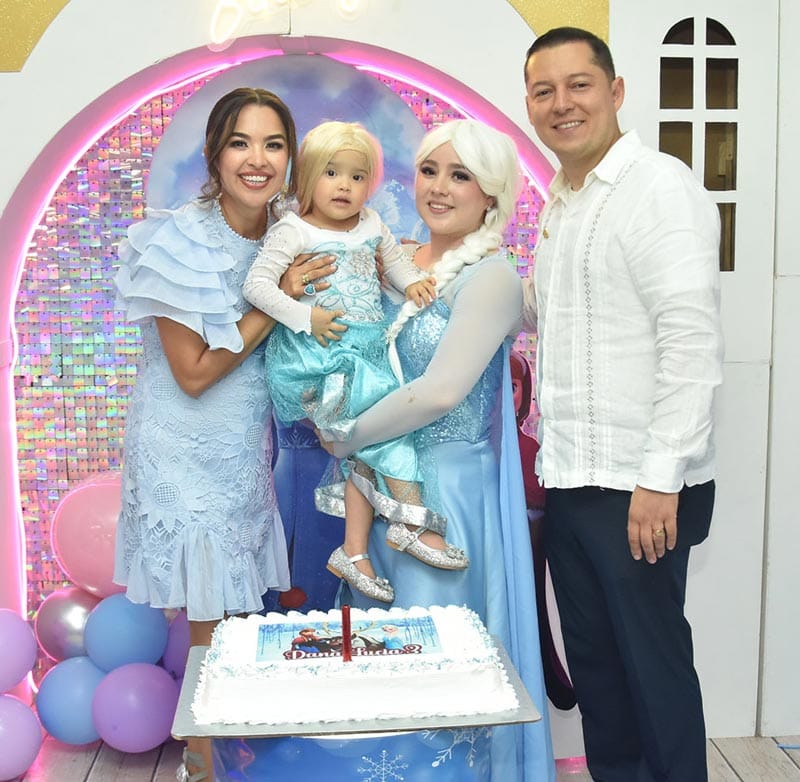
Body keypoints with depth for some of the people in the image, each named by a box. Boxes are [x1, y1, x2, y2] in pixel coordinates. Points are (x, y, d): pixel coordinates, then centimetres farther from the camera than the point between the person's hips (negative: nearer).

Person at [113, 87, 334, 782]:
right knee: (214, 630, 4)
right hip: (192, 457, -6)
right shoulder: (182, 240, -17)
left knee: (247, 611, 17)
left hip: (253, 449, 6)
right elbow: (194, 371, -19)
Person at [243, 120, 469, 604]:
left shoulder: (371, 224, 12)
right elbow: (257, 284, -11)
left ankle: (353, 552, 10)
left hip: (367, 354, 6)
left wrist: (411, 281, 8)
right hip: (320, 357, -6)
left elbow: (395, 257, 29)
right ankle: (414, 521, -7)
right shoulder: (294, 230, -6)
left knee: (368, 453, 1)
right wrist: (306, 317, -19)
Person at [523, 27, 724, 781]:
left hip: (637, 486, -7)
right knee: (591, 658, 16)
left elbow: (691, 341, -18)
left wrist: (660, 479, -21)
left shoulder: (661, 187, -10)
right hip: (571, 479, 8)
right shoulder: (559, 201, 15)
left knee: (653, 661, 5)